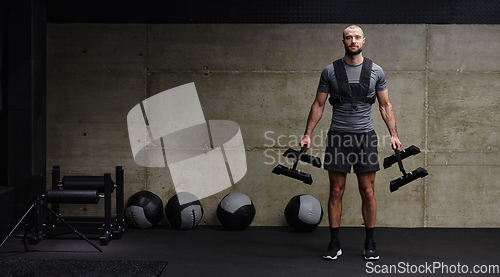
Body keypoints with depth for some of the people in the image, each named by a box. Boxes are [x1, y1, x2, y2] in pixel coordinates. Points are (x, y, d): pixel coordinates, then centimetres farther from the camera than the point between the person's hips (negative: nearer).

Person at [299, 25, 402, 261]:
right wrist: (307, 134, 0)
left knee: (368, 192, 3)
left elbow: (385, 105, 8)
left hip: (365, 136, 0)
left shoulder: (375, 71, 3)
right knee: (336, 192, 3)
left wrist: (394, 134, 0)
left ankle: (370, 243, 15)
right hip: (338, 137, 0)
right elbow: (318, 104, 5)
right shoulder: (330, 71, 2)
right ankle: (334, 243, 12)